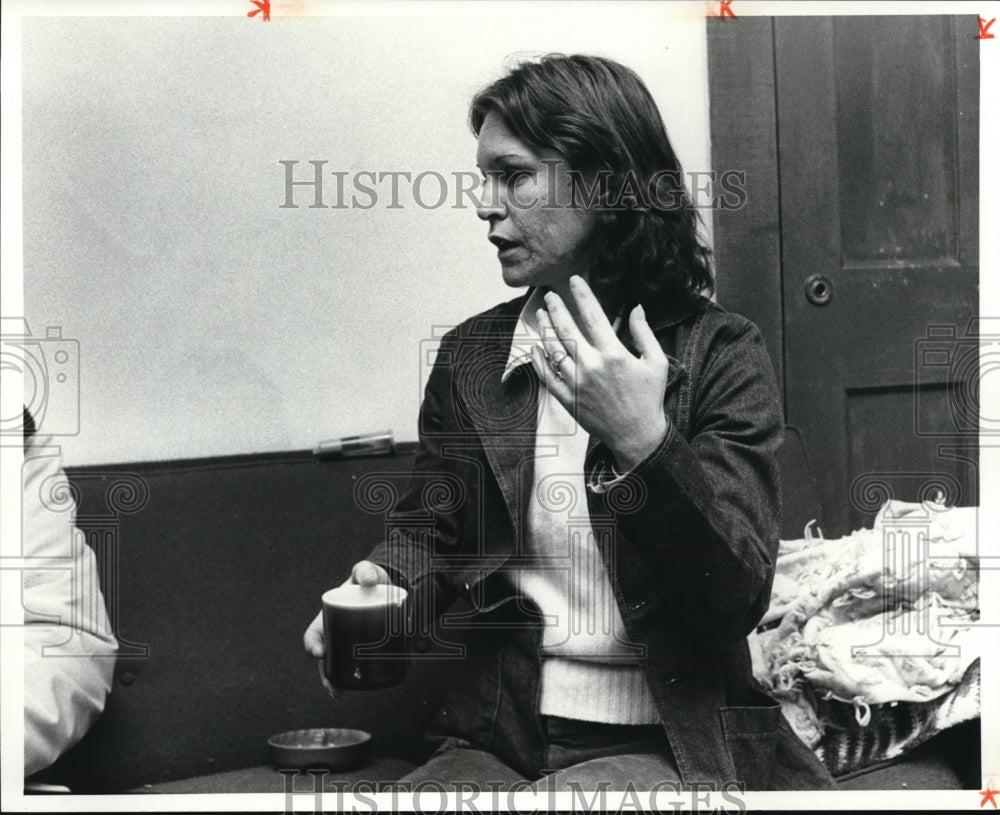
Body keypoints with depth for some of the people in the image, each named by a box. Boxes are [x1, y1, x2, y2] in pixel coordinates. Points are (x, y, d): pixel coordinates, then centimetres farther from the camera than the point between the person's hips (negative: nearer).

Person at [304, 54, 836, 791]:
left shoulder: (721, 354, -4)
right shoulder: (468, 355, 9)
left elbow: (739, 598, -11)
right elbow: (434, 532, 17)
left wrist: (644, 441, -26)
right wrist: (382, 584, -7)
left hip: (662, 749, -4)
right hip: (496, 742, 5)